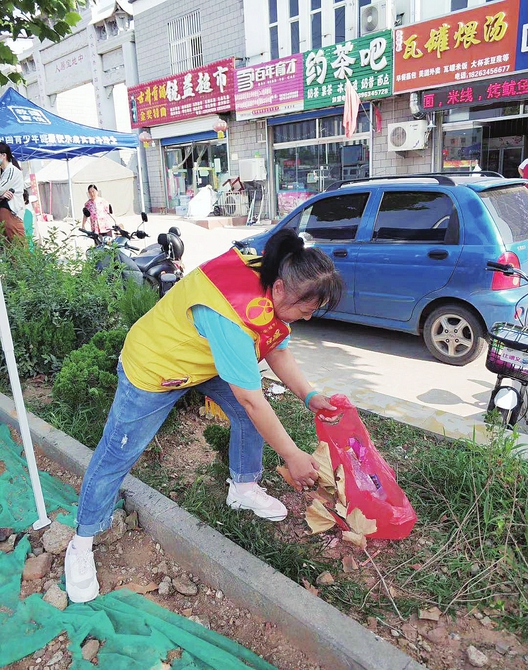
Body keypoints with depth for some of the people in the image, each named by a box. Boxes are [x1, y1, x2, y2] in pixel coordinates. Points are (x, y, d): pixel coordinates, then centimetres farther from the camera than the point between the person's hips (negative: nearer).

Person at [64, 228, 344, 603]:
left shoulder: (272, 290, -16)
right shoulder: (230, 316, -42)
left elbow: (278, 351, -1)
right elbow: (252, 401, -35)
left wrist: (309, 396, -10)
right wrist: (293, 457, -24)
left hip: (212, 357, 8)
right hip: (154, 366, -7)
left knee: (251, 415, 1)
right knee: (119, 453, 2)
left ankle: (244, 489, 26)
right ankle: (82, 543, 21)